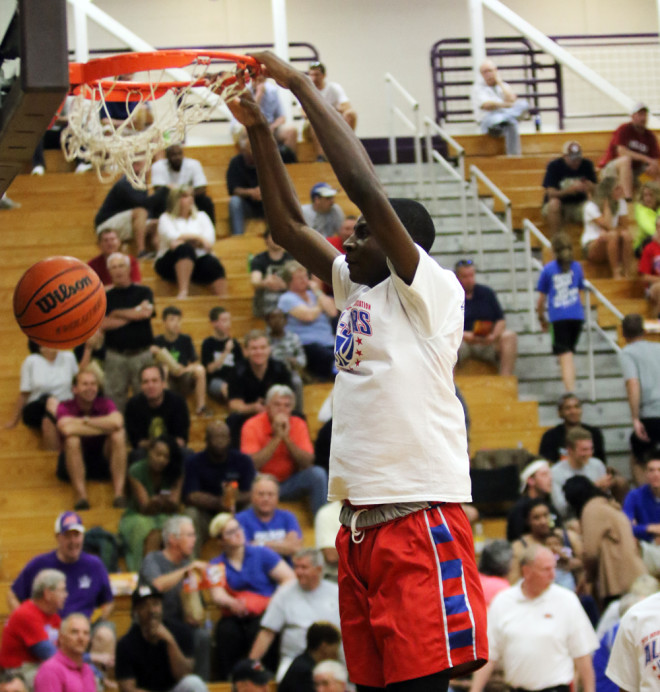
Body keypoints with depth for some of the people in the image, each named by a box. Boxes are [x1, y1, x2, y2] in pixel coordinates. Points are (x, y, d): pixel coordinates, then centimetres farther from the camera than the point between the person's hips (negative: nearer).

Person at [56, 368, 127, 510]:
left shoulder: (105, 403, -5)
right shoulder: (65, 407, -11)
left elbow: (117, 422, -28)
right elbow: (66, 429, -34)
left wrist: (85, 421, -22)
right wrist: (106, 427, -26)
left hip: (103, 460, 2)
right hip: (74, 465, -2)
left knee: (119, 434, -22)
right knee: (72, 439, -31)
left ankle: (119, 493, -30)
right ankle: (81, 497, -39)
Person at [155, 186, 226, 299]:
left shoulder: (201, 216, 21)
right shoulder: (166, 218, 12)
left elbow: (210, 239, 3)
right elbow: (172, 237, -9)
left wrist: (184, 239, -8)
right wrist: (198, 237, -8)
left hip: (198, 259, 2)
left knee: (213, 263, -32)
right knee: (185, 248, -36)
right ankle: (183, 292, -46)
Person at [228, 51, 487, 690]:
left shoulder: (427, 291, -4)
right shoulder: (356, 290, 18)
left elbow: (367, 188, -14)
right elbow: (288, 226, 21)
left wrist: (300, 87, -9)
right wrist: (258, 130, 13)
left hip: (421, 522, -8)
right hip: (360, 525, 9)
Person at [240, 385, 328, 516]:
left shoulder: (298, 425, -2)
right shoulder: (253, 426, -11)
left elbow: (307, 462, -13)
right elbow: (251, 464, -24)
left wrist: (286, 437, -23)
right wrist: (276, 438, -24)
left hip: (290, 483, 3)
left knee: (318, 474, -22)